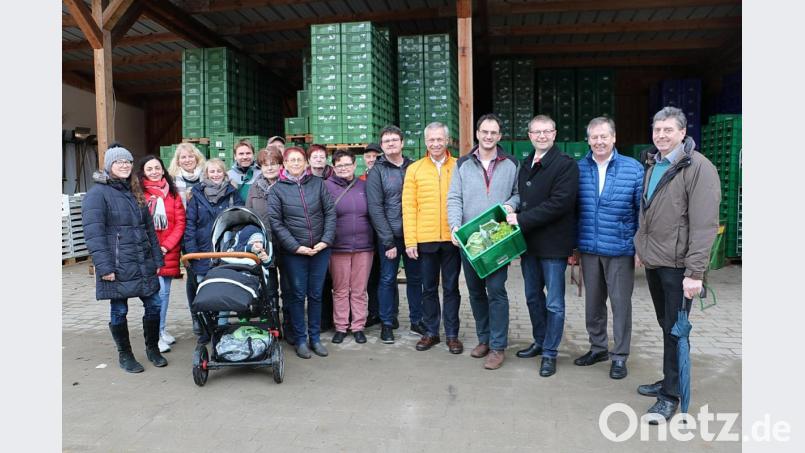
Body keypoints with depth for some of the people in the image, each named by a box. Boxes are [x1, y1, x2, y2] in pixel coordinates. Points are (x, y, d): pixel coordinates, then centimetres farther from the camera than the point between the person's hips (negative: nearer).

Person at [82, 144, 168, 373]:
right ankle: (125, 355, 23)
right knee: (119, 311, 6)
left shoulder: (135, 192, 17)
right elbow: (93, 233, -13)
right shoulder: (97, 193, -5)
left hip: (144, 265, 6)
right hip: (117, 266, -6)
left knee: (154, 305, 7)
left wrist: (157, 259, 12)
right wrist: (104, 266, -18)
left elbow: (149, 229, 17)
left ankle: (152, 349, 26)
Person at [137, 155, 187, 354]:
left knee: (165, 292, 13)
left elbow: (180, 222, 4)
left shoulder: (172, 193, 8)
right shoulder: (139, 193, -3)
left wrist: (166, 246, -6)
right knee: (158, 291, -10)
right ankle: (156, 335, 0)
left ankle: (161, 330, 26)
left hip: (169, 252, 4)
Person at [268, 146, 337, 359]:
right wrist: (295, 246, -12)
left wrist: (326, 240, -7)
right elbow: (275, 222, -5)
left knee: (316, 294, 9)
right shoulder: (277, 189, 0)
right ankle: (300, 339, 18)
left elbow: (330, 213, 3)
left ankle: (315, 337, 22)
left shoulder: (318, 183, 4)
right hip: (294, 252, -2)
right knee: (298, 295, 5)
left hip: (320, 249, 2)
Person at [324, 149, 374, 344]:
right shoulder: (326, 186, 0)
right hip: (338, 248, -2)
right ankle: (340, 327, 17)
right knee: (340, 290, 6)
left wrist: (375, 240, 10)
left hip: (364, 247, 2)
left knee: (360, 290, 8)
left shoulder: (364, 186, 9)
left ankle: (358, 326, 18)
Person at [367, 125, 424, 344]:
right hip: (389, 236, -3)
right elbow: (375, 209, -7)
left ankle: (417, 321, 24)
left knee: (415, 278, 11)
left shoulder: (413, 167, 8)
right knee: (388, 279, 4)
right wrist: (388, 242, -12)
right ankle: (387, 324, 17)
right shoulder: (376, 172, -2)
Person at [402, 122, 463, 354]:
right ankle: (430, 332, 25)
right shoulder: (414, 169, 3)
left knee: (451, 288, 9)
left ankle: (452, 334, 21)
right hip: (425, 239, 1)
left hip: (452, 239, -1)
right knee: (429, 288, 11)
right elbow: (409, 207, 1)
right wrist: (410, 241, -4)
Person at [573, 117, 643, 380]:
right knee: (593, 301, 14)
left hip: (620, 250, -3)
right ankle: (597, 347, 32)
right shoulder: (578, 169, 3)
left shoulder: (633, 168, -4)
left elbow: (643, 210, -2)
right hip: (588, 249, 3)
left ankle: (619, 356, 19)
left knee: (620, 302, 5)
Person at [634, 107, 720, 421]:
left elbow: (705, 225, -18)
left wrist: (695, 272, -21)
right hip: (653, 261, 7)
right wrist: (640, 248, 14)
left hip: (677, 264, -7)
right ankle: (668, 381, 31)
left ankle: (671, 395, 14)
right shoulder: (652, 165, 10)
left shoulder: (698, 168, -13)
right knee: (665, 324, 17)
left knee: (675, 329, 2)